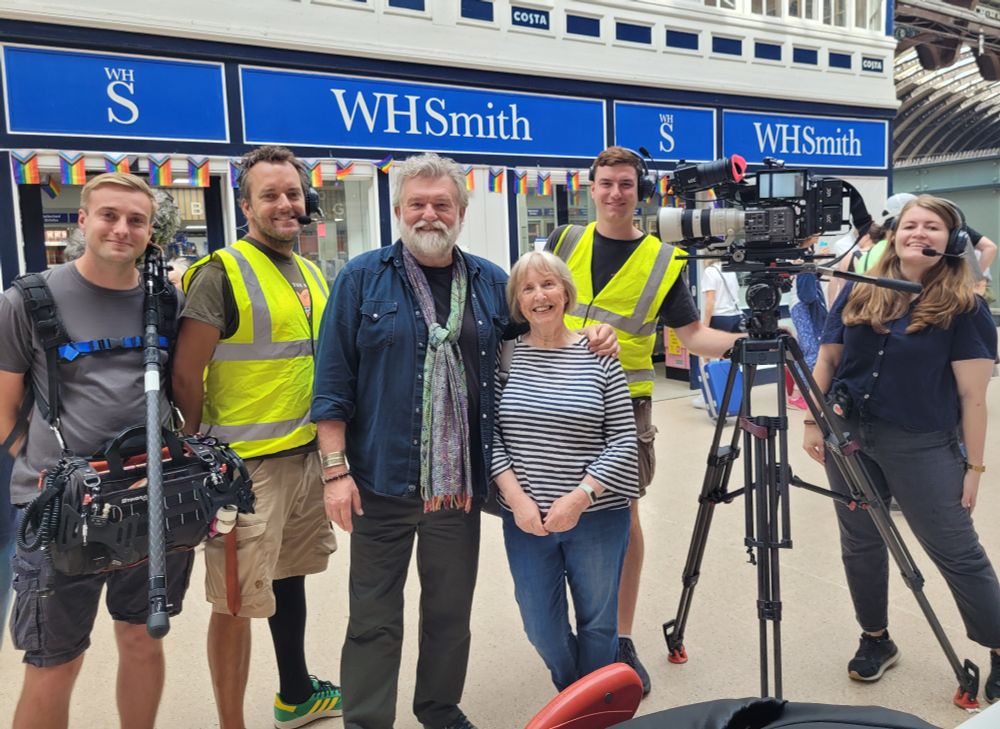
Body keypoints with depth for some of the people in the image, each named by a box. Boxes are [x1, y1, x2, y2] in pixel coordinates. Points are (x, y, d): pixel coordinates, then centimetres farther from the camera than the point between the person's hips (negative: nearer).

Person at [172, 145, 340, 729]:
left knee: (289, 575, 22)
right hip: (247, 464, -8)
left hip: (308, 454, 8)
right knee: (237, 602, 1)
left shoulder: (312, 274, 11)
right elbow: (186, 377, -14)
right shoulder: (221, 273, -13)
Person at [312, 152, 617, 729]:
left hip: (461, 482, 3)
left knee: (452, 611, 17)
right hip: (382, 481, -3)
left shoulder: (492, 284, 7)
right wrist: (336, 470, -10)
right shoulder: (363, 279, -3)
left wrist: (590, 337, 1)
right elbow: (334, 381, -5)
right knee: (374, 618, 8)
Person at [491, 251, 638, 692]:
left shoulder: (598, 356, -5)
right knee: (541, 630, 13)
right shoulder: (505, 356, -1)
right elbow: (489, 435, -1)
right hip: (525, 519, 2)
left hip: (596, 517, -1)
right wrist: (515, 495, -12)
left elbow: (624, 441, -5)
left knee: (597, 625, 14)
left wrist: (580, 498, -14)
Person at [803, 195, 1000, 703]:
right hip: (849, 436, 4)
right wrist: (813, 422, 4)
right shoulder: (858, 292, 4)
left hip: (923, 446, -3)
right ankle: (875, 640, 33)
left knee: (957, 553, 4)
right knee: (860, 544, 13)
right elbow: (828, 361, 9)